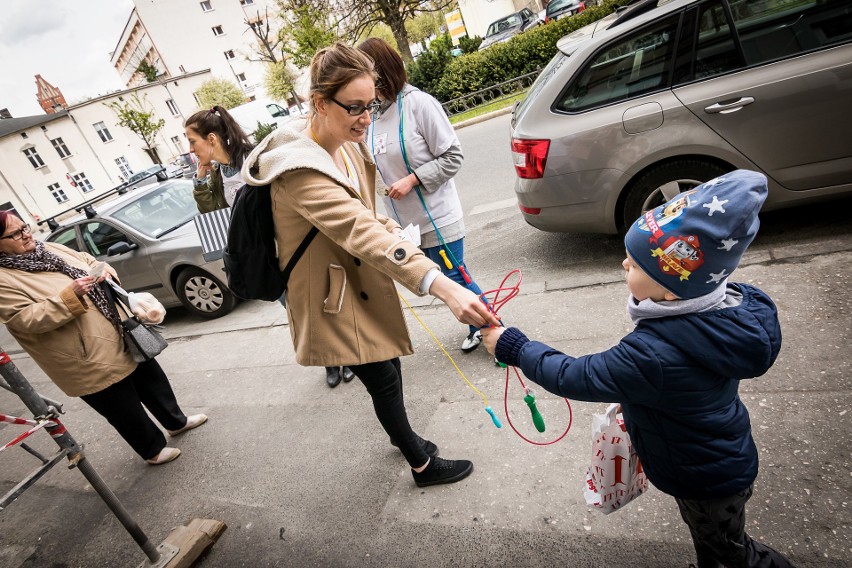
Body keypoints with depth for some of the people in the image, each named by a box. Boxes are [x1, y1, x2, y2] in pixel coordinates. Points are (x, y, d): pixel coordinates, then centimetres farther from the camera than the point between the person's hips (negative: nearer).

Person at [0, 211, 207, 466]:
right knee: (125, 409, 8)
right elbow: (27, 319, -22)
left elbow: (86, 261, 18)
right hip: (89, 361, -8)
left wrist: (102, 268, -4)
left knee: (152, 378, 21)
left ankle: (176, 421, 43)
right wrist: (69, 295, -30)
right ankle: (153, 450, 30)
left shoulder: (50, 249, 7)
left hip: (120, 334, 8)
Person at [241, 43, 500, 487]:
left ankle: (401, 434, 49)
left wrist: (396, 234, -7)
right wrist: (443, 287, -52)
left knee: (386, 369, 21)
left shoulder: (347, 147, 1)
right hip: (333, 299, -8)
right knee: (384, 377, 7)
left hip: (361, 283, 8)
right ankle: (422, 464, 31)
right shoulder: (301, 171, -29)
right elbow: (364, 235, -43)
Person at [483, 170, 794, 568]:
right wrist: (631, 398, 9)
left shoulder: (654, 354, -45)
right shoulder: (730, 309, -18)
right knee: (704, 536, 33)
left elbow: (573, 377, -32)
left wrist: (513, 347, -21)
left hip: (707, 478, -7)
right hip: (721, 456, 7)